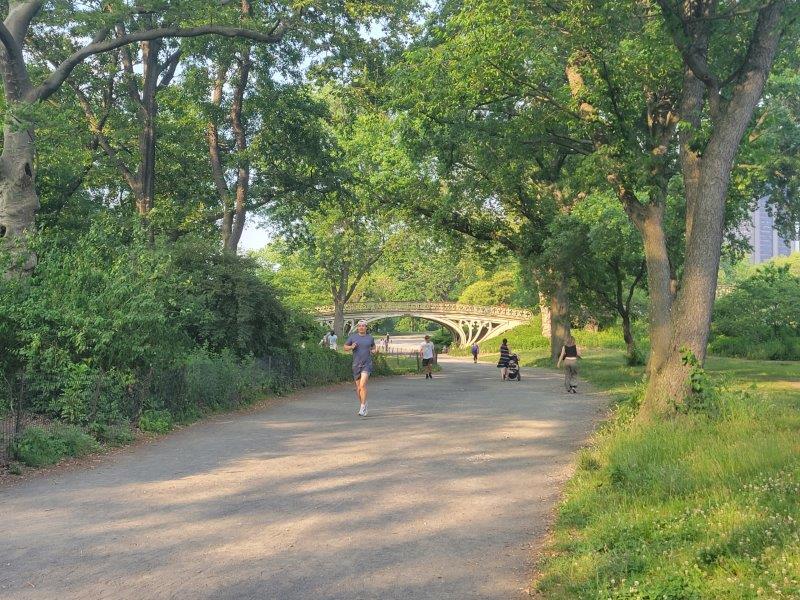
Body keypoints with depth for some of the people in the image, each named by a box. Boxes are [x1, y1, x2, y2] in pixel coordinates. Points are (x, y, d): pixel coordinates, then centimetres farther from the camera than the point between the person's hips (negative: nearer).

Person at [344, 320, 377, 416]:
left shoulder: (370, 338, 4)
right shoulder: (353, 337, 3)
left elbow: (373, 347, 22)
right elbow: (345, 347, 11)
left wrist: (374, 351, -1)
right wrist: (351, 347, -10)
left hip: (367, 364, -2)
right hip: (356, 365, 2)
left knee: (363, 384, -19)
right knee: (358, 387, 8)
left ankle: (363, 408, -17)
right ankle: (363, 404, 29)